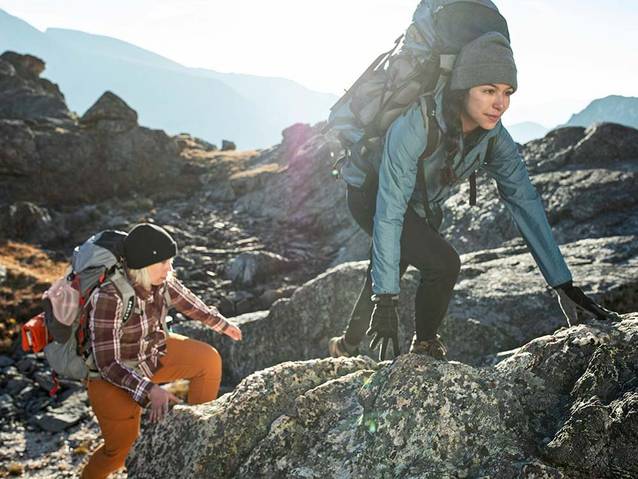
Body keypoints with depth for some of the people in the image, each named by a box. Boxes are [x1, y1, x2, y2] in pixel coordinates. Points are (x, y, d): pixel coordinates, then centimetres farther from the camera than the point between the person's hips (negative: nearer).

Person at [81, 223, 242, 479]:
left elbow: (184, 300, 5)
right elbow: (108, 364, -31)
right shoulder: (110, 297, -36)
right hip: (113, 375, -6)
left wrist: (222, 323, 17)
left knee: (208, 359, -3)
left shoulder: (160, 278, -17)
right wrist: (150, 390, -41)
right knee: (120, 451, 4)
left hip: (153, 350, 6)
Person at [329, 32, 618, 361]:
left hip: (421, 206, 6)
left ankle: (346, 346, 45)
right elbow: (389, 213, -38)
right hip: (370, 195, -6)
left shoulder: (494, 137, -20)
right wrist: (386, 299, -40)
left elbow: (525, 202, -18)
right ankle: (425, 345, 4)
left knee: (385, 272, 20)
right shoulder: (414, 125, -38)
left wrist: (564, 285, -21)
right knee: (443, 263, -23)